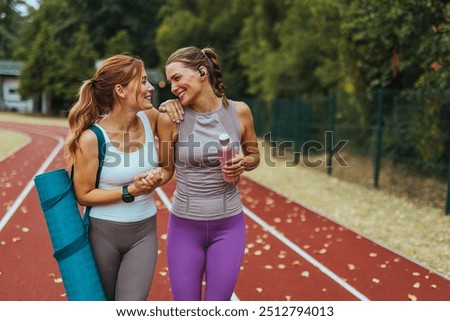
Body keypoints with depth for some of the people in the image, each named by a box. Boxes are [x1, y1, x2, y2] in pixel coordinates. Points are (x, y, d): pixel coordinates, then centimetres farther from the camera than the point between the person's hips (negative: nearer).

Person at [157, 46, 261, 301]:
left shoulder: (239, 111, -6)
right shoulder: (171, 118, -10)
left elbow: (254, 156, 9)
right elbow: (166, 169, -1)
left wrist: (243, 164, -14)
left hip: (228, 226, 1)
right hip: (184, 225, 0)